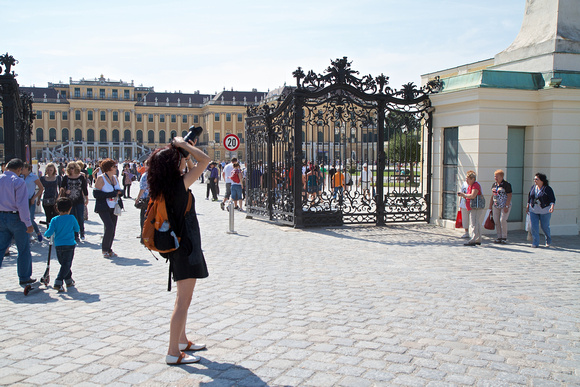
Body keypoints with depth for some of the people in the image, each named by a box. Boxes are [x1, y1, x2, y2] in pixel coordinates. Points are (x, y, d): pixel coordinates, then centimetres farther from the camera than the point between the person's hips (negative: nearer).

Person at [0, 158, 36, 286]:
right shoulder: (18, 182, -14)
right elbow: (22, 205, -17)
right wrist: (28, 223, -14)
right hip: (15, 217, -6)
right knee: (24, 250, 8)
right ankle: (24, 278, 16)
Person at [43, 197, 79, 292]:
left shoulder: (54, 220, -2)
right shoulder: (72, 218, -4)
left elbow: (50, 232, -8)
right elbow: (77, 229, 7)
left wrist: (46, 234, 14)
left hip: (58, 245, 3)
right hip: (69, 244, -3)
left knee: (64, 263, 18)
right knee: (66, 264, -4)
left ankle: (68, 280, 28)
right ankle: (58, 282, -17)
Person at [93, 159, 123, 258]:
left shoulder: (115, 177, 12)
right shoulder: (101, 178, -8)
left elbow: (119, 191, 20)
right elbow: (96, 194, -14)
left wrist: (119, 192, -6)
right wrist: (112, 194, -18)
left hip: (113, 208, 6)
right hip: (103, 208, -6)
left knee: (112, 229, 6)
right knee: (109, 227, -16)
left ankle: (109, 249, 20)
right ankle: (105, 249, 0)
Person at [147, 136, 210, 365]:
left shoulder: (166, 187, 5)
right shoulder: (179, 184, -20)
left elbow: (193, 168, 23)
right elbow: (205, 160, -14)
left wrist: (186, 153, 13)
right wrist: (183, 144, -8)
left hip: (179, 244, 10)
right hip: (186, 245, -10)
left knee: (183, 297, 22)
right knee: (183, 301, -4)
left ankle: (182, 340, 35)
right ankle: (173, 353, 2)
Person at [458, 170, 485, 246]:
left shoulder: (476, 185, -12)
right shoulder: (469, 186, 18)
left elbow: (473, 196, -24)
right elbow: (468, 197, 22)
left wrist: (464, 195, -11)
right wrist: (462, 195, 4)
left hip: (476, 208, -10)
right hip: (472, 208, 10)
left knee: (474, 224, -12)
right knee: (477, 224, 14)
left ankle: (473, 240, -14)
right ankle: (478, 240, 21)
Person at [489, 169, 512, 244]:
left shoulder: (506, 185, -8)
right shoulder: (494, 185, 12)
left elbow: (509, 196, -12)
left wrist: (506, 206, -19)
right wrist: (490, 206, 14)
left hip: (505, 205, -6)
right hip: (496, 206, 6)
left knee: (503, 220, -13)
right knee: (496, 221, 1)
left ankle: (504, 238, -1)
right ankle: (499, 237, 10)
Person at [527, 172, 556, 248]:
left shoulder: (548, 189, -10)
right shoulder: (533, 187, 4)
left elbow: (552, 199, -14)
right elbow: (529, 197, 14)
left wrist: (552, 206, -29)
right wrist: (528, 206, 12)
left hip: (544, 211, -4)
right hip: (533, 210, 4)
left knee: (545, 227, 7)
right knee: (534, 227, -4)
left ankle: (548, 241, 32)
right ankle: (535, 243, 3)